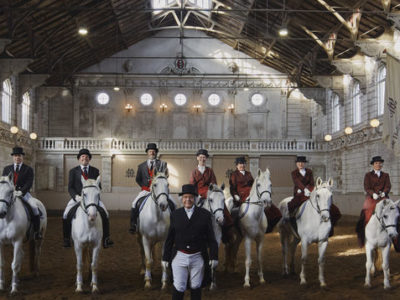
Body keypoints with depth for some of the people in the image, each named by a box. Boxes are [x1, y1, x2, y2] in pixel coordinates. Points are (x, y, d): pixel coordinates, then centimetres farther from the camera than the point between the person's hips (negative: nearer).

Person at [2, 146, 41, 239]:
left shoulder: (28, 169, 7)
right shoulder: (7, 169, 17)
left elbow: (29, 183, -5)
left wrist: (21, 192, -22)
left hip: (24, 193, -3)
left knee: (34, 207, -25)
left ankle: (36, 231, -19)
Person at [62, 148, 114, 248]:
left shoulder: (95, 171, 10)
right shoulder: (73, 171, 7)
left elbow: (98, 186, 7)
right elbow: (70, 188, 1)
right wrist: (76, 196, -18)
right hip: (77, 198, 0)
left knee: (104, 214, -19)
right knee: (66, 215, -21)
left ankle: (106, 239, -13)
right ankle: (66, 239, -7)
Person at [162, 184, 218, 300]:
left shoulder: (205, 214, -1)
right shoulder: (175, 214, 3)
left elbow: (211, 238, -1)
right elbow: (170, 238, 6)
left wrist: (214, 256, -6)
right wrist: (165, 257, 5)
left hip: (198, 258, 0)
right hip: (179, 257, 0)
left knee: (196, 287, 11)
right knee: (179, 287, 0)